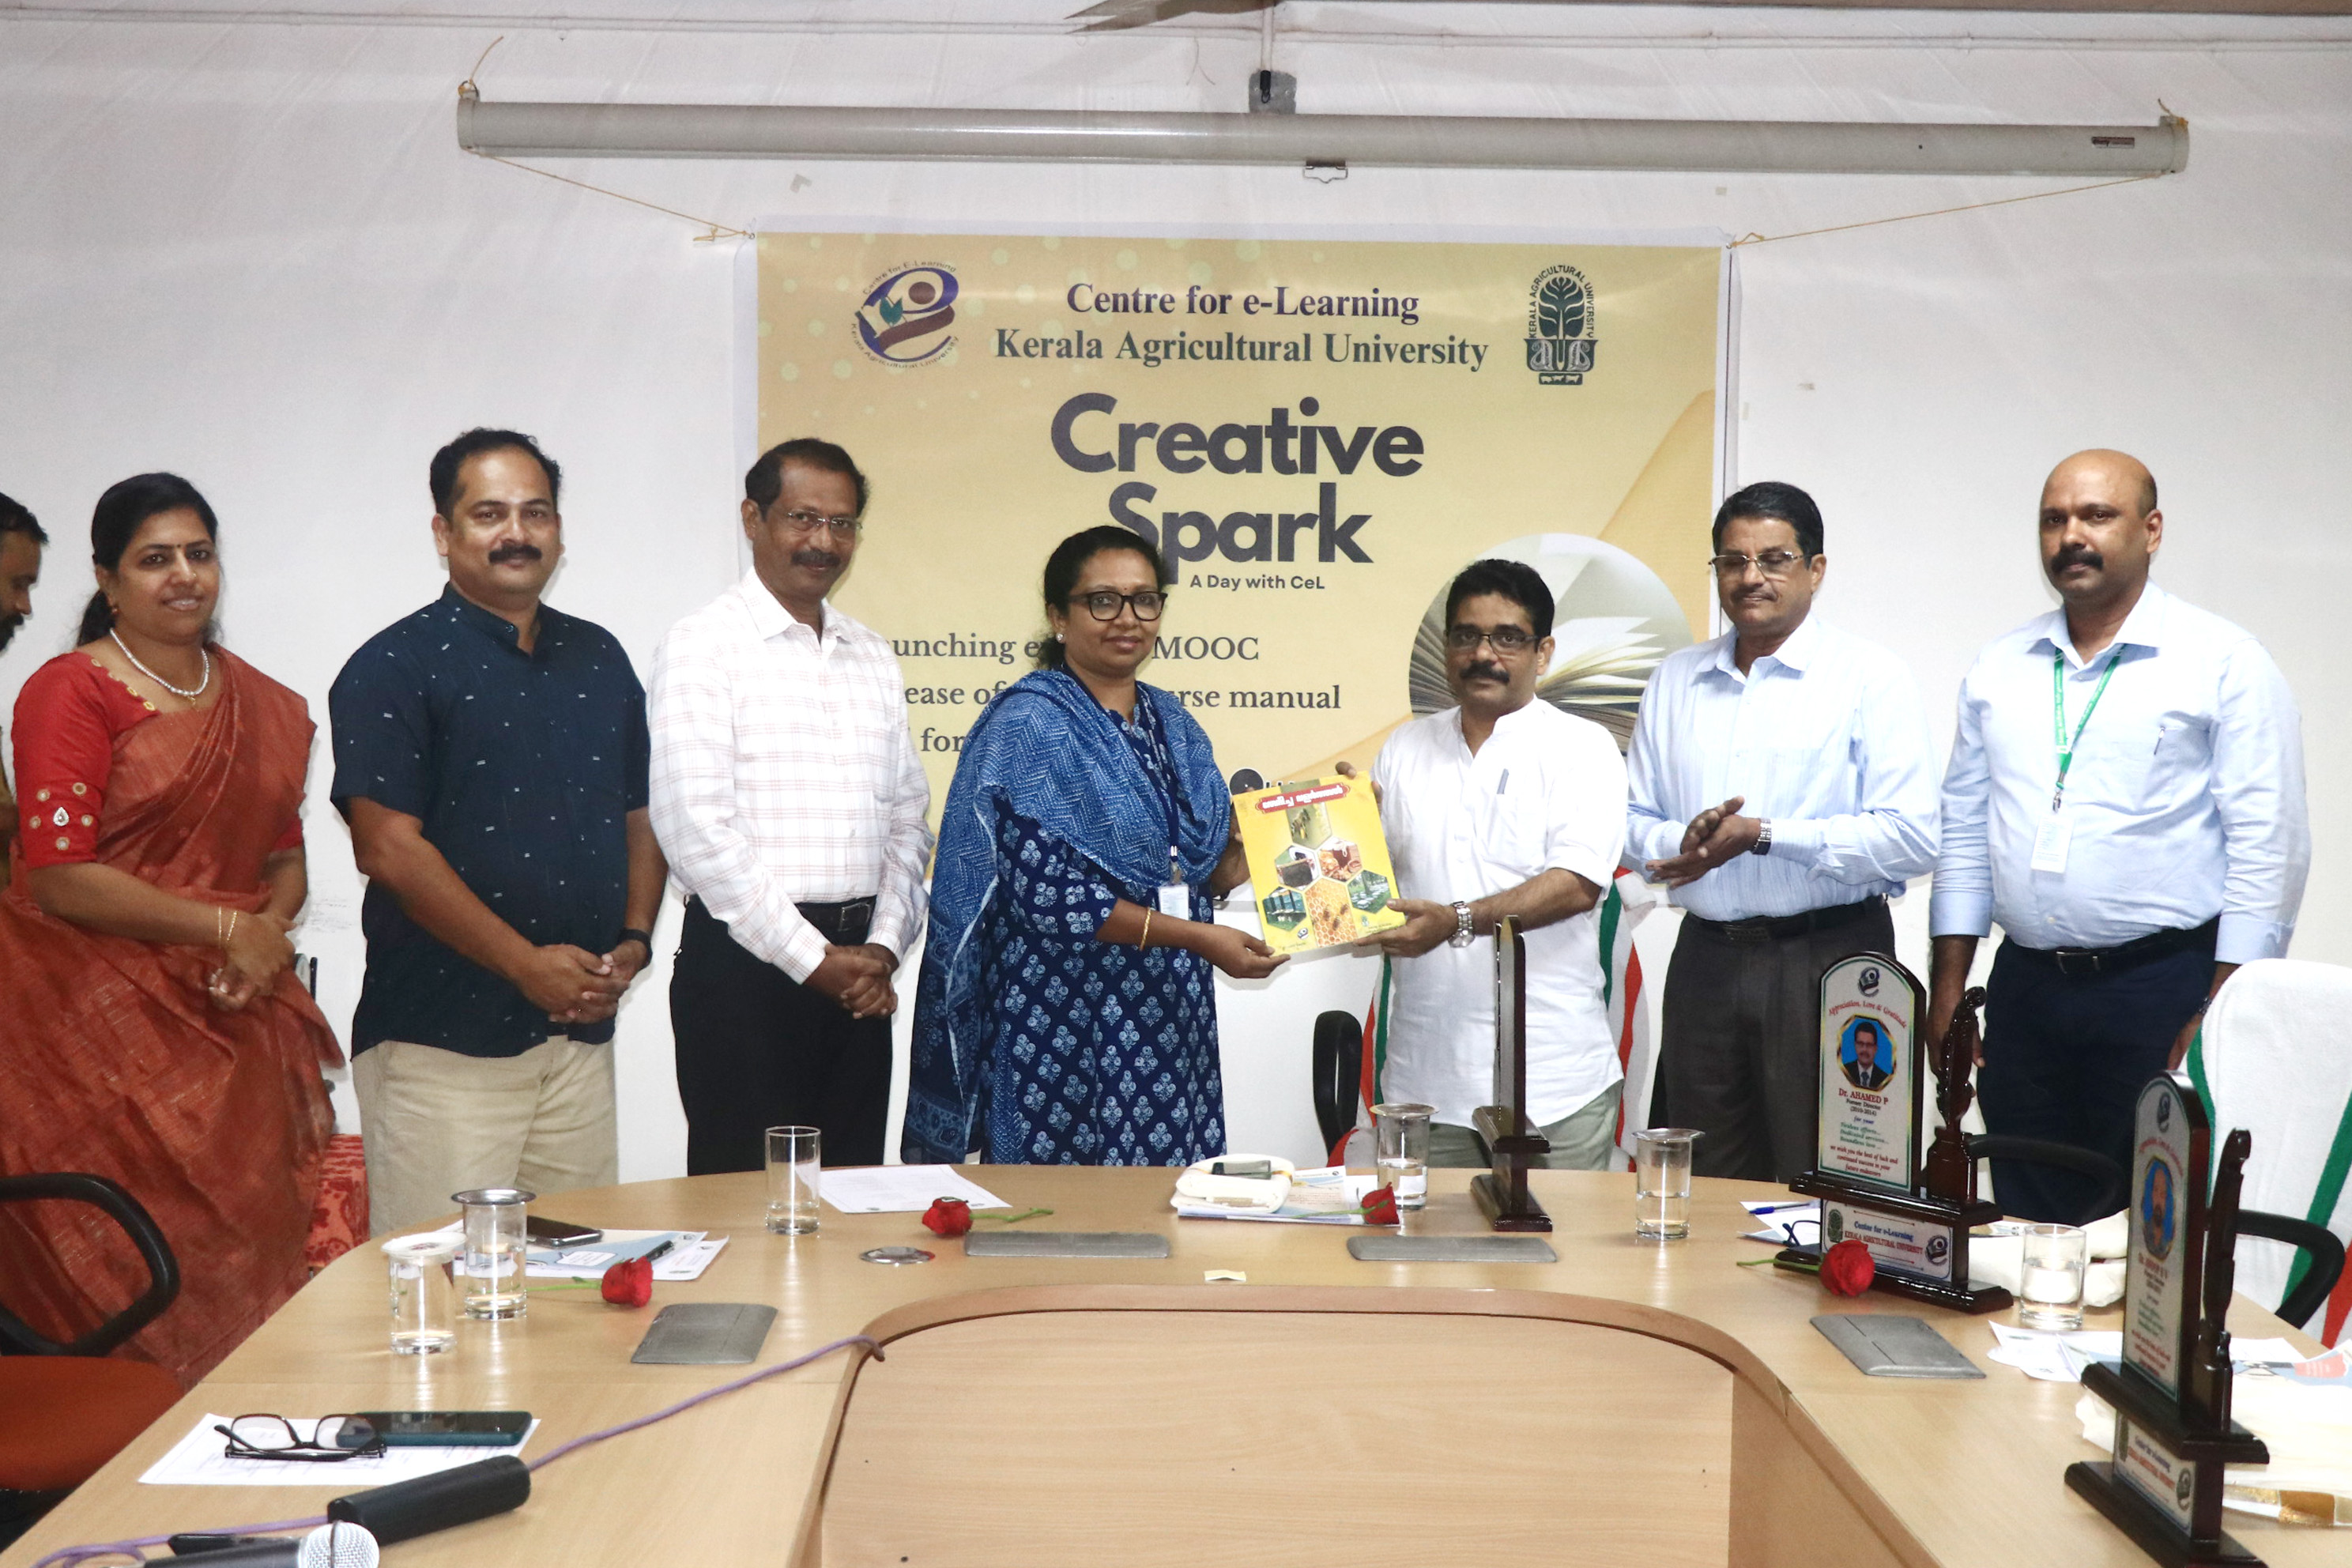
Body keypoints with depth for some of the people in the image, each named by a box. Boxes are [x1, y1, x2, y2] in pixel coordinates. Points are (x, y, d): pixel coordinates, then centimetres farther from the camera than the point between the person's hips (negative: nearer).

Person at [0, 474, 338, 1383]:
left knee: (249, 1256, 2)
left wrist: (270, 934, -3)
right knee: (132, 1279, -7)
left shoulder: (262, 705, 15)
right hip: (101, 1027, -5)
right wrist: (226, 927, -12)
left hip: (233, 1025, 5)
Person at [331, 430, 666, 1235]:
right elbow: (390, 849, -13)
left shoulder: (600, 659, 15)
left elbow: (639, 815, 19)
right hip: (441, 1040, -5)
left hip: (583, 1030, 6)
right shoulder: (393, 668, -4)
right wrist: (526, 962, -15)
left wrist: (634, 939, 1)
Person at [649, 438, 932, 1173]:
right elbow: (696, 829, -13)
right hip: (745, 958, -6)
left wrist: (884, 947, -1)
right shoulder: (704, 645, -5)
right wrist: (813, 960, -12)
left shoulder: (874, 658, 15)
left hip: (857, 970, 6)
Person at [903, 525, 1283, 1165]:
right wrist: (1194, 937, -17)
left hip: (1169, 1017, 6)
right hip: (1069, 1023, -6)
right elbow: (1047, 892, -16)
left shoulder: (1172, 723, 13)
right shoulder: (1025, 725, -8)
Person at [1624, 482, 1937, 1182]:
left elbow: (1911, 838, -12)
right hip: (1705, 958, 4)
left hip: (1828, 960, -4)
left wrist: (1764, 834, -15)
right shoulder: (1675, 678, 13)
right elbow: (1632, 823, 14)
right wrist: (1683, 843, -9)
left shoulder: (1870, 678, -2)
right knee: (1704, 1192, 8)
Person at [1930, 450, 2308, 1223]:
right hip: (2025, 985, 4)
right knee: (2029, 1236, 8)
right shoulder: (1999, 668, 12)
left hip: (2164, 988, -4)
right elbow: (1964, 831, 14)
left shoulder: (2224, 664, -2)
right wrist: (1947, 993, 8)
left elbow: (2267, 846, -7)